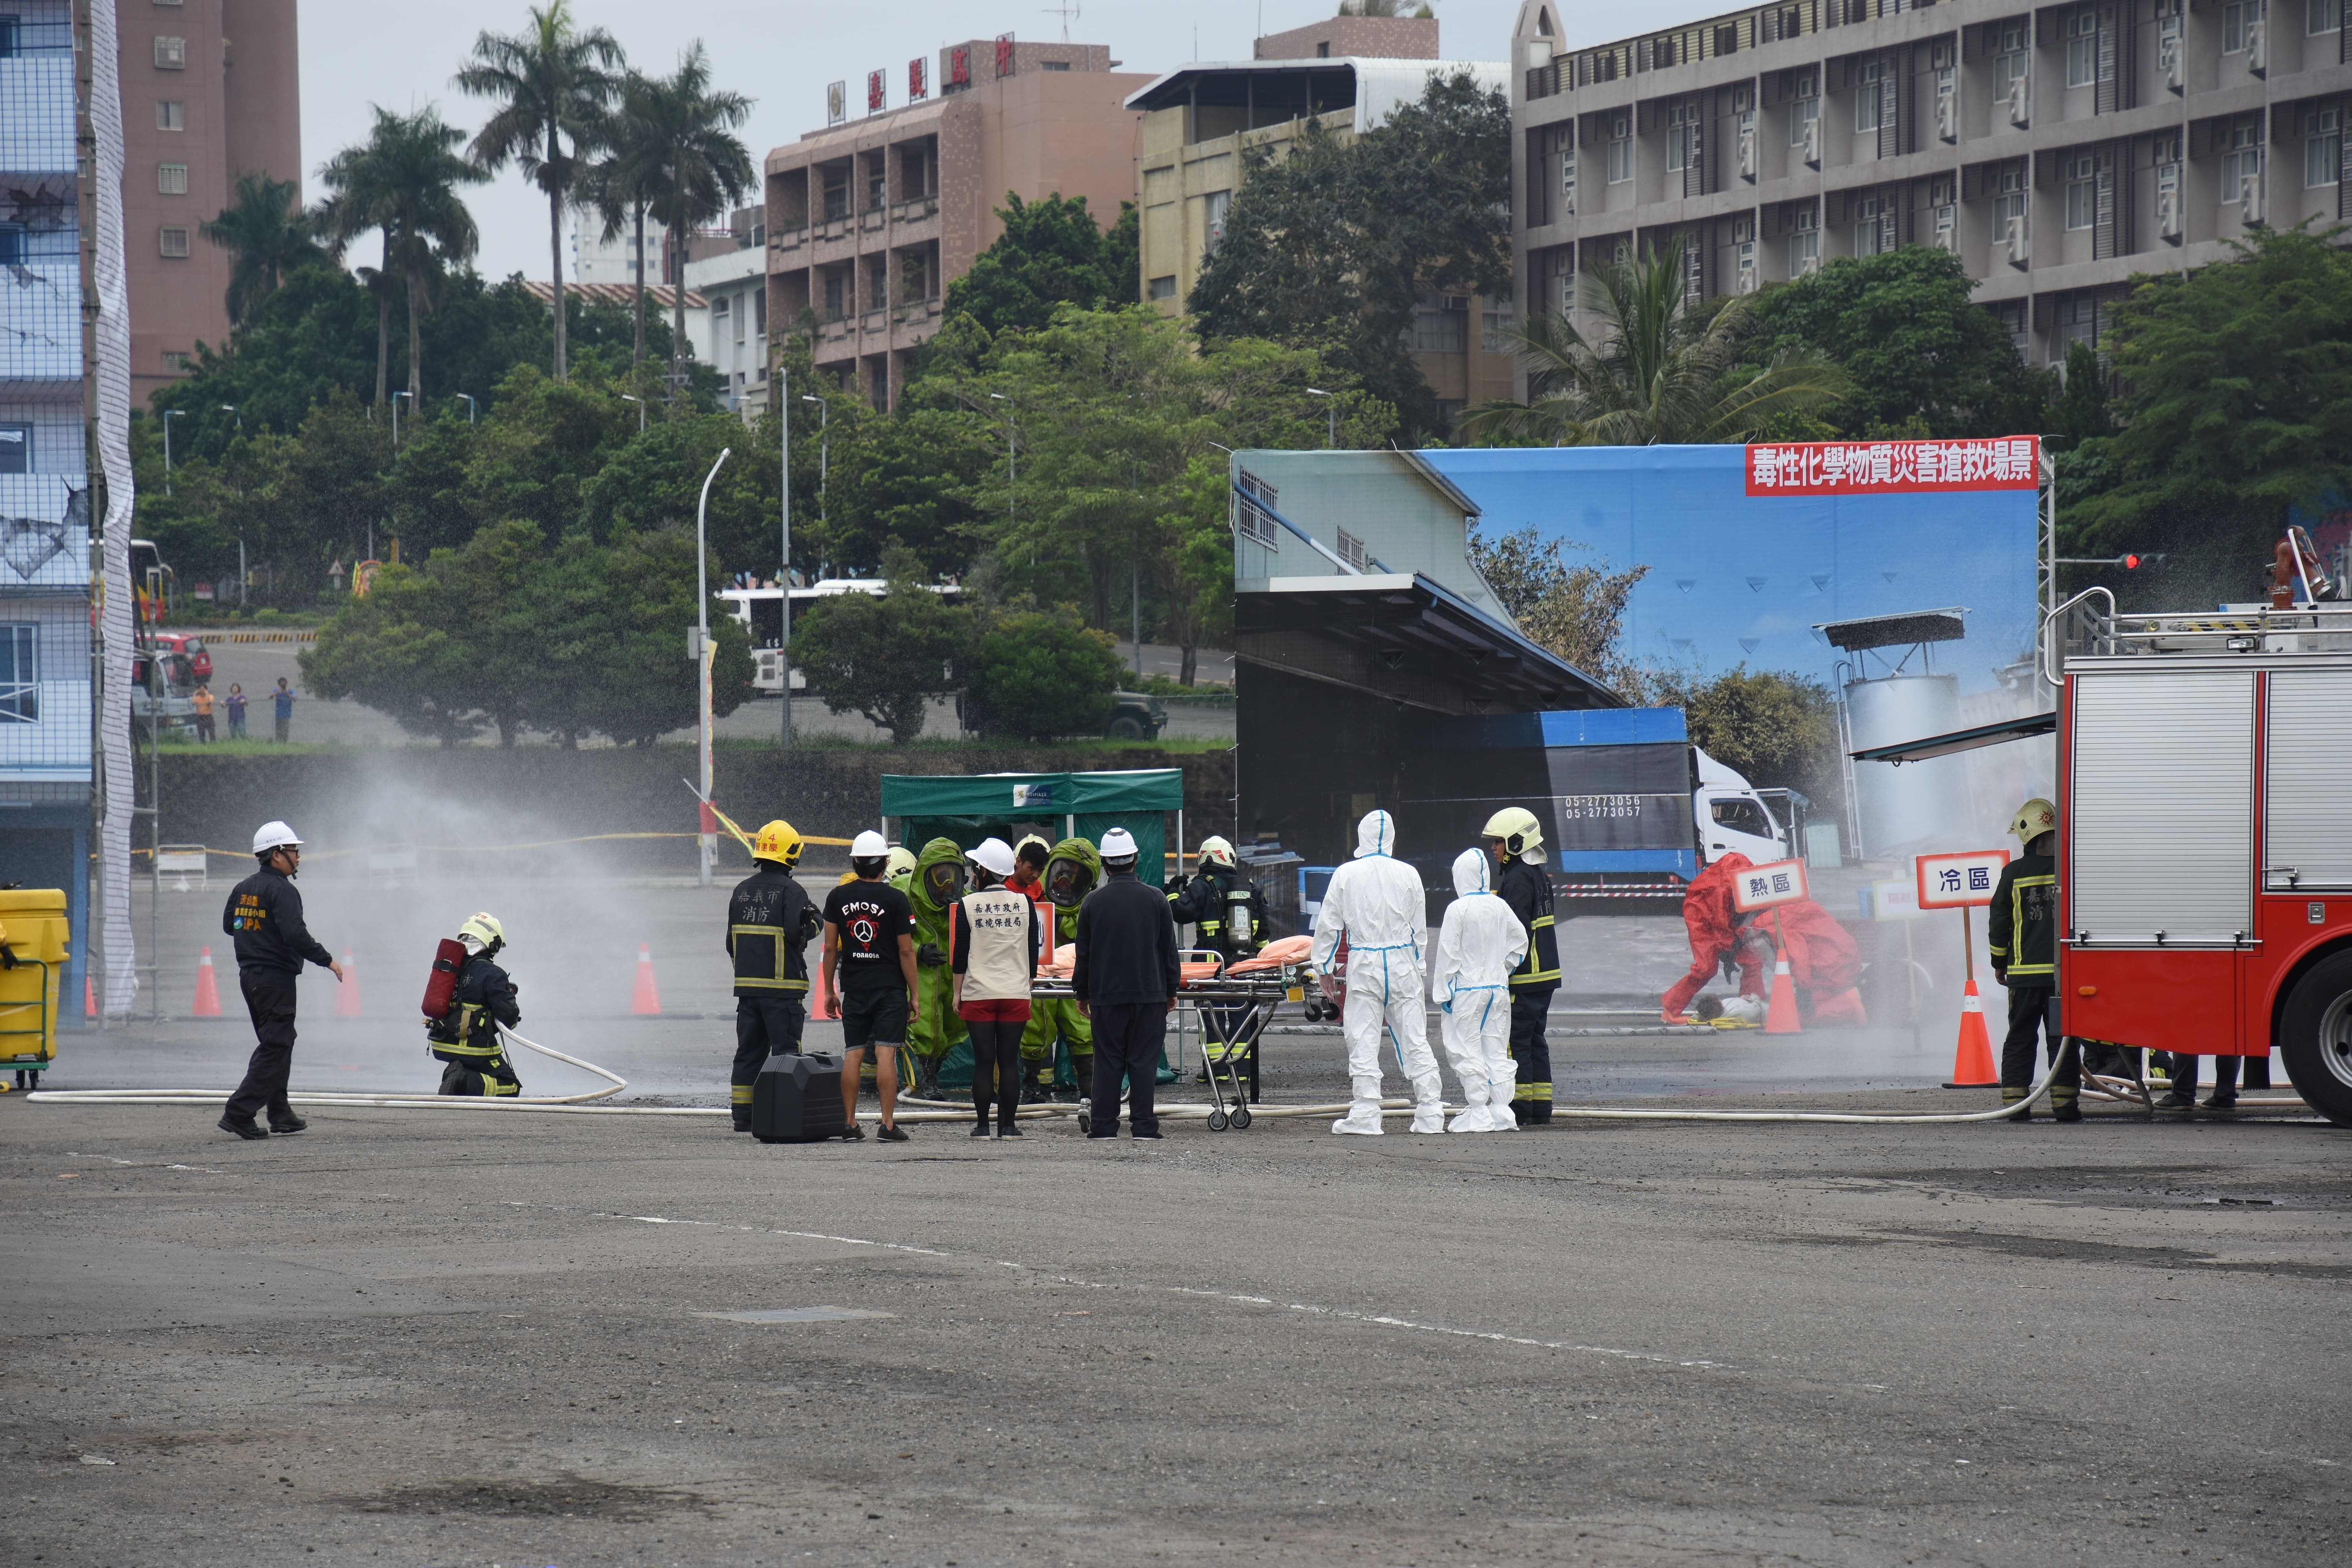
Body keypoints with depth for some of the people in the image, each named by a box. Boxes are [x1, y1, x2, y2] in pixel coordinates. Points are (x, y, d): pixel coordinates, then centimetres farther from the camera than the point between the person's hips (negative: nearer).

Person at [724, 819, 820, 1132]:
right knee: (785, 1051, -3)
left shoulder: (742, 891, 11)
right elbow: (795, 933, -20)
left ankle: (743, 1116, 13)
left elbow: (732, 942, 15)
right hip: (782, 987, -6)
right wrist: (813, 921, 0)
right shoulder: (792, 891, -10)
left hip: (747, 985, 6)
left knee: (748, 1052, 11)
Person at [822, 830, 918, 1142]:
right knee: (885, 1054, -5)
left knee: (853, 1054, 7)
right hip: (890, 987, -3)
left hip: (852, 987, 3)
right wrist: (914, 994, 1)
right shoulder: (895, 899, -8)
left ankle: (850, 1124, 7)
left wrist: (829, 990, 13)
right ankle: (888, 1124, -8)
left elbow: (830, 948, 5)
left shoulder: (837, 897, 2)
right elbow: (906, 952, -7)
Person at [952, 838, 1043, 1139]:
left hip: (978, 995, -1)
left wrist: (957, 992, 7)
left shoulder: (967, 905, -4)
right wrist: (1028, 988, 16)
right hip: (1016, 993, 1)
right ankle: (1009, 1125, 3)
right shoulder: (1024, 903, 2)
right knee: (1009, 1061, 4)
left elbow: (960, 953, -1)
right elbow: (1033, 952, 6)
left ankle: (983, 1125, 2)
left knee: (983, 1061, 2)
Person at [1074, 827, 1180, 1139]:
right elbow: (1169, 950, 4)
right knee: (1144, 1060, 2)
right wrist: (1172, 990, 13)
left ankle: (1105, 1125, 4)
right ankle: (1143, 1125, -2)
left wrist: (1082, 993, 14)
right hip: (1149, 993, 0)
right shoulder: (1155, 899, -1)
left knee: (1108, 1061, 4)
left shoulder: (1093, 902, -1)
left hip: (1106, 995, 0)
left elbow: (1083, 954, 5)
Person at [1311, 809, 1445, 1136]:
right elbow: (1420, 928, 9)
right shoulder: (1409, 875, 1)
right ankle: (1430, 1114, 6)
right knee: (1414, 1039, 5)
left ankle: (1365, 1115, -1)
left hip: (1364, 964, -2)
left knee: (1363, 1041, 2)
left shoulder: (1346, 875, -4)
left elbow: (1329, 925, 1)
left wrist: (1324, 965, 13)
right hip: (1403, 964, 2)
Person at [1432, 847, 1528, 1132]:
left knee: (1468, 1050, -2)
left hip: (1467, 989, -6)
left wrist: (1444, 992, -5)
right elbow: (1520, 941, 13)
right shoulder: (1500, 907, 4)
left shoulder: (1458, 909, -12)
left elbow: (1449, 953, -10)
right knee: (1496, 1050, 10)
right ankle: (1501, 1112, 8)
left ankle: (1478, 1113, -5)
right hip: (1499, 987, 6)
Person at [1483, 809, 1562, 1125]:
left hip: (1524, 977, -10)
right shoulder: (1538, 874, 16)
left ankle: (1519, 1108, -6)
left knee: (1515, 1041, -6)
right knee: (1534, 1041, 13)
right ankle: (1540, 1108, 14)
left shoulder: (1517, 878, -15)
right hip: (1544, 973, 10)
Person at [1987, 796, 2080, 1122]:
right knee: (2062, 1038, 4)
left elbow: (1999, 923, 3)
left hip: (2024, 973, 0)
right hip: (2065, 973, 0)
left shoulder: (2014, 874, -3)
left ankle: (2015, 1103, 4)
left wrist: (1999, 963, 17)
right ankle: (2064, 1102, 0)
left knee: (2020, 1038, 8)